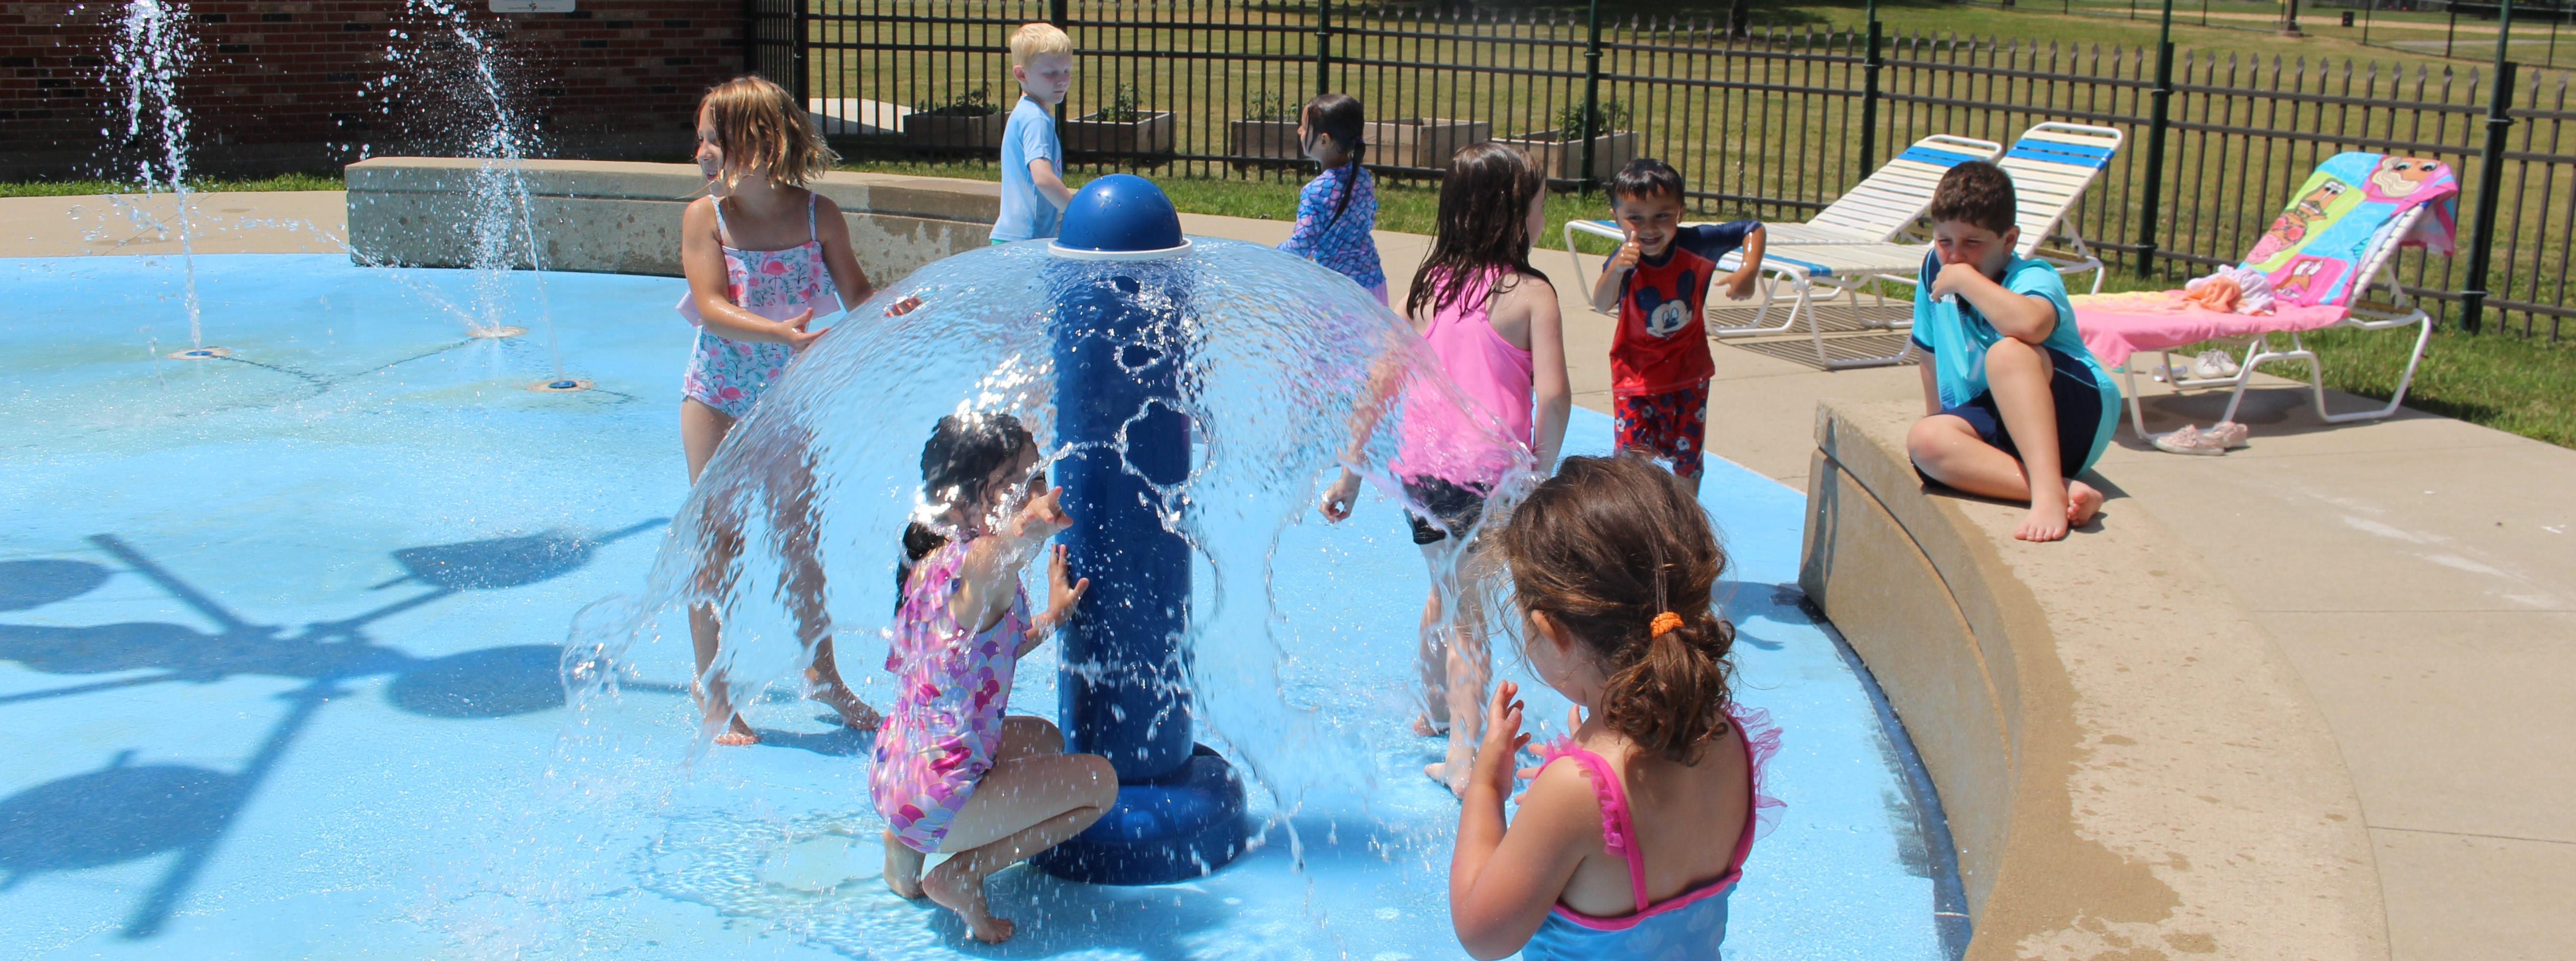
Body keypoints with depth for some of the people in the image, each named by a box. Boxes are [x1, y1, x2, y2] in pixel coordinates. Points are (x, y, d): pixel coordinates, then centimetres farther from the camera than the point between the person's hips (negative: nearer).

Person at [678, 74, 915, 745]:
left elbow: (854, 294, -5)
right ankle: (713, 694, 14)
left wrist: (888, 310, -27)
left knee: (799, 537, 12)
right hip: (718, 397, -2)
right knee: (717, 543, 3)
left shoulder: (819, 216, -6)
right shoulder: (705, 217, -10)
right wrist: (781, 333, -37)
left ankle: (821, 672, 29)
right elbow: (713, 309, -21)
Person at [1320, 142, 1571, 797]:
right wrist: (1540, 475, -4)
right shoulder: (1530, 293, -7)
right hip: (1488, 473, -4)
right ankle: (1461, 758, -1)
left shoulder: (1431, 284, 7)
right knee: (1471, 614, 5)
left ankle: (1434, 713, 43)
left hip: (1422, 467, 5)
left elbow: (1382, 383, 6)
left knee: (1444, 595, 26)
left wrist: (1350, 474, 10)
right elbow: (1554, 397, -17)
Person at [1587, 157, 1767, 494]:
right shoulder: (1626, 261, -24)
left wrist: (1748, 271, -19)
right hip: (1637, 376, -3)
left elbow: (1753, 229, -2)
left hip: (1689, 373, 3)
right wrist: (1616, 269, -63)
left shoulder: (1695, 245, -16)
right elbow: (1602, 305, -44)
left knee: (1688, 456, 13)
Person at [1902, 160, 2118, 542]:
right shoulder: (1935, 270, 2)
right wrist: (1938, 420, 19)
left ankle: (2049, 492, -46)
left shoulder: (2033, 278, -16)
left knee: (2007, 352, -35)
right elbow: (1932, 352, 18)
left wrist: (1964, 279, -29)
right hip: (2004, 427, 6)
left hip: (2080, 414, -6)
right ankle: (2066, 489, -37)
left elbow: (2029, 324, -43)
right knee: (1925, 440, -27)